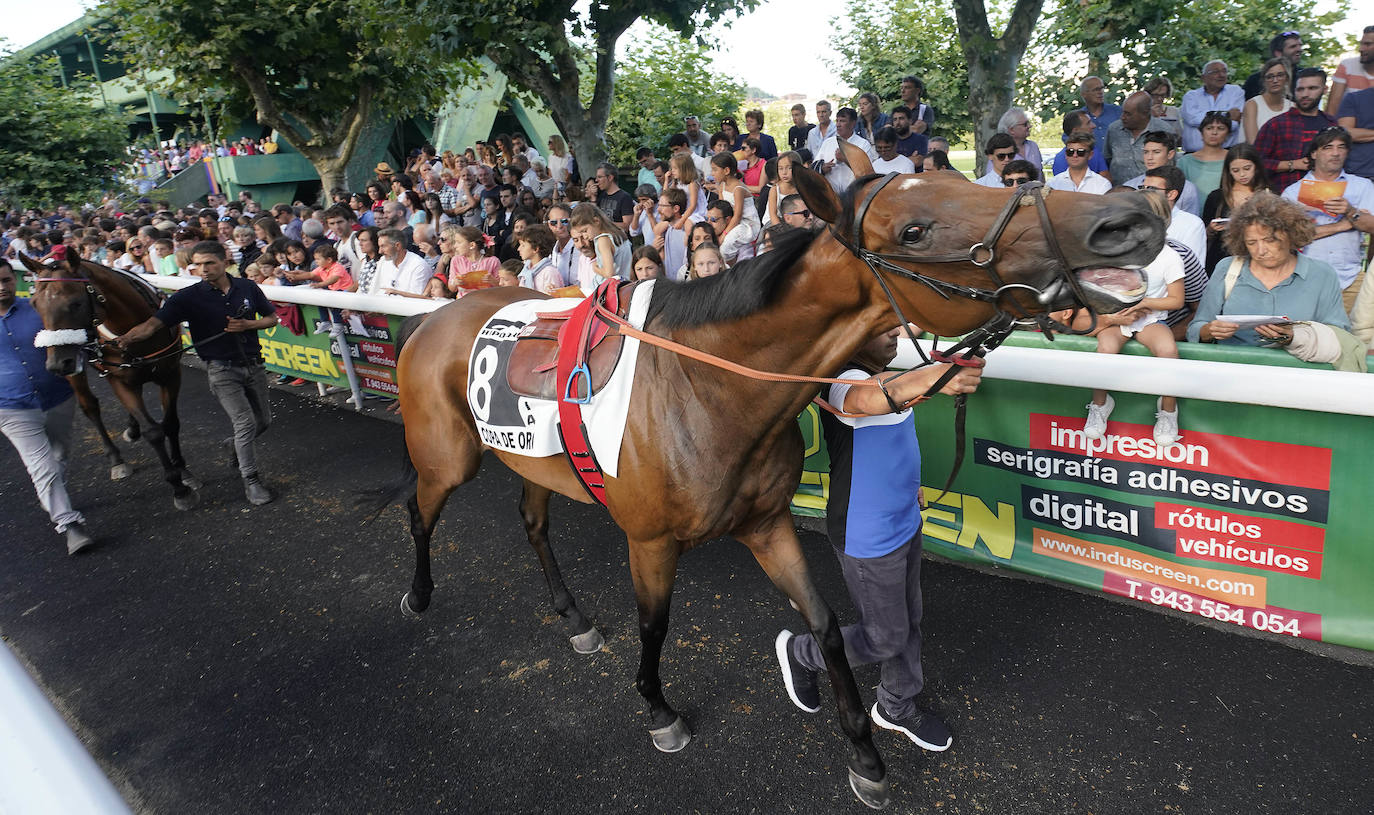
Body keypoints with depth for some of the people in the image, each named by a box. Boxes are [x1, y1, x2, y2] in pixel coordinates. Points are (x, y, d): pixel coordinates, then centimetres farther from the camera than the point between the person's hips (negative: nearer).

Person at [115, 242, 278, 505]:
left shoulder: (247, 287, 0)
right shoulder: (189, 297, -9)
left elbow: (272, 317, 9)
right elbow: (153, 323, -17)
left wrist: (247, 324, -10)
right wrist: (127, 338, -36)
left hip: (253, 365, 4)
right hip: (222, 369, -4)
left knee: (263, 420, 14)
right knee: (245, 422, -12)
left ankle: (237, 447, 46)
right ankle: (250, 480, 4)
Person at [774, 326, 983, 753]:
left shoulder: (878, 373, 5)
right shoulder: (843, 381, -27)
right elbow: (867, 399, -53)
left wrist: (908, 484, 22)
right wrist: (928, 380, -70)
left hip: (904, 523, 9)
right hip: (867, 541, -9)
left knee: (908, 622, 22)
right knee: (885, 637, 8)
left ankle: (897, 708, 45)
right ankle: (798, 652, 33)